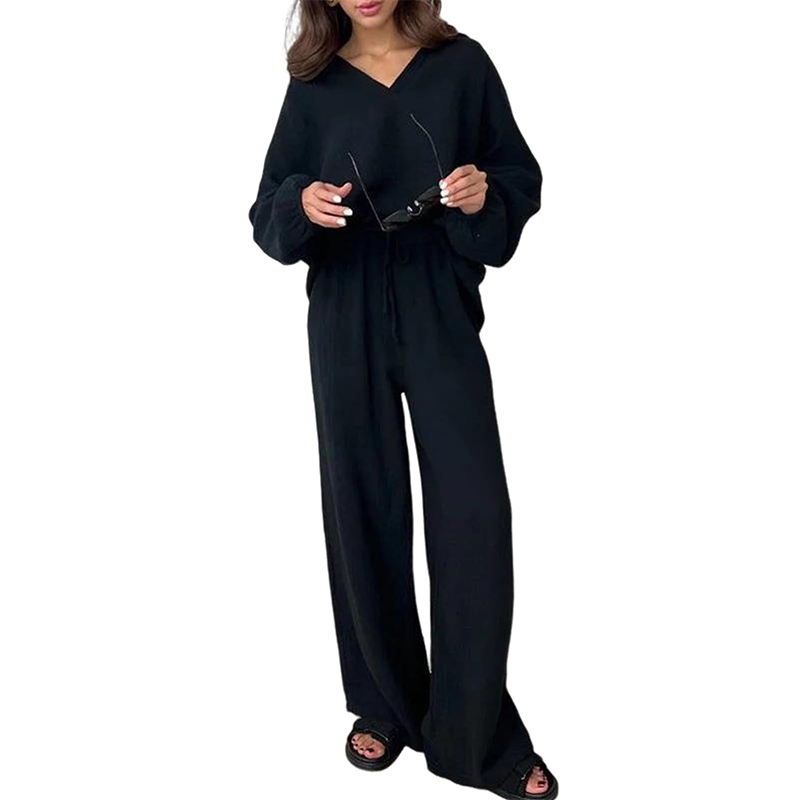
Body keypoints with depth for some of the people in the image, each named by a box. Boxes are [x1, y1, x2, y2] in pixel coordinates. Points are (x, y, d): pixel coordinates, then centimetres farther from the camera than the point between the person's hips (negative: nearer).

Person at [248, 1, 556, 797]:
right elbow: (267, 213, 7)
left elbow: (522, 176, 6)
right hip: (346, 321, 1)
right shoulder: (313, 84, 7)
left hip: (442, 312, -1)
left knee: (474, 513, -5)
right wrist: (302, 205, -16)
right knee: (363, 509, 6)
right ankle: (385, 705, 26)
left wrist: (488, 195, -16)